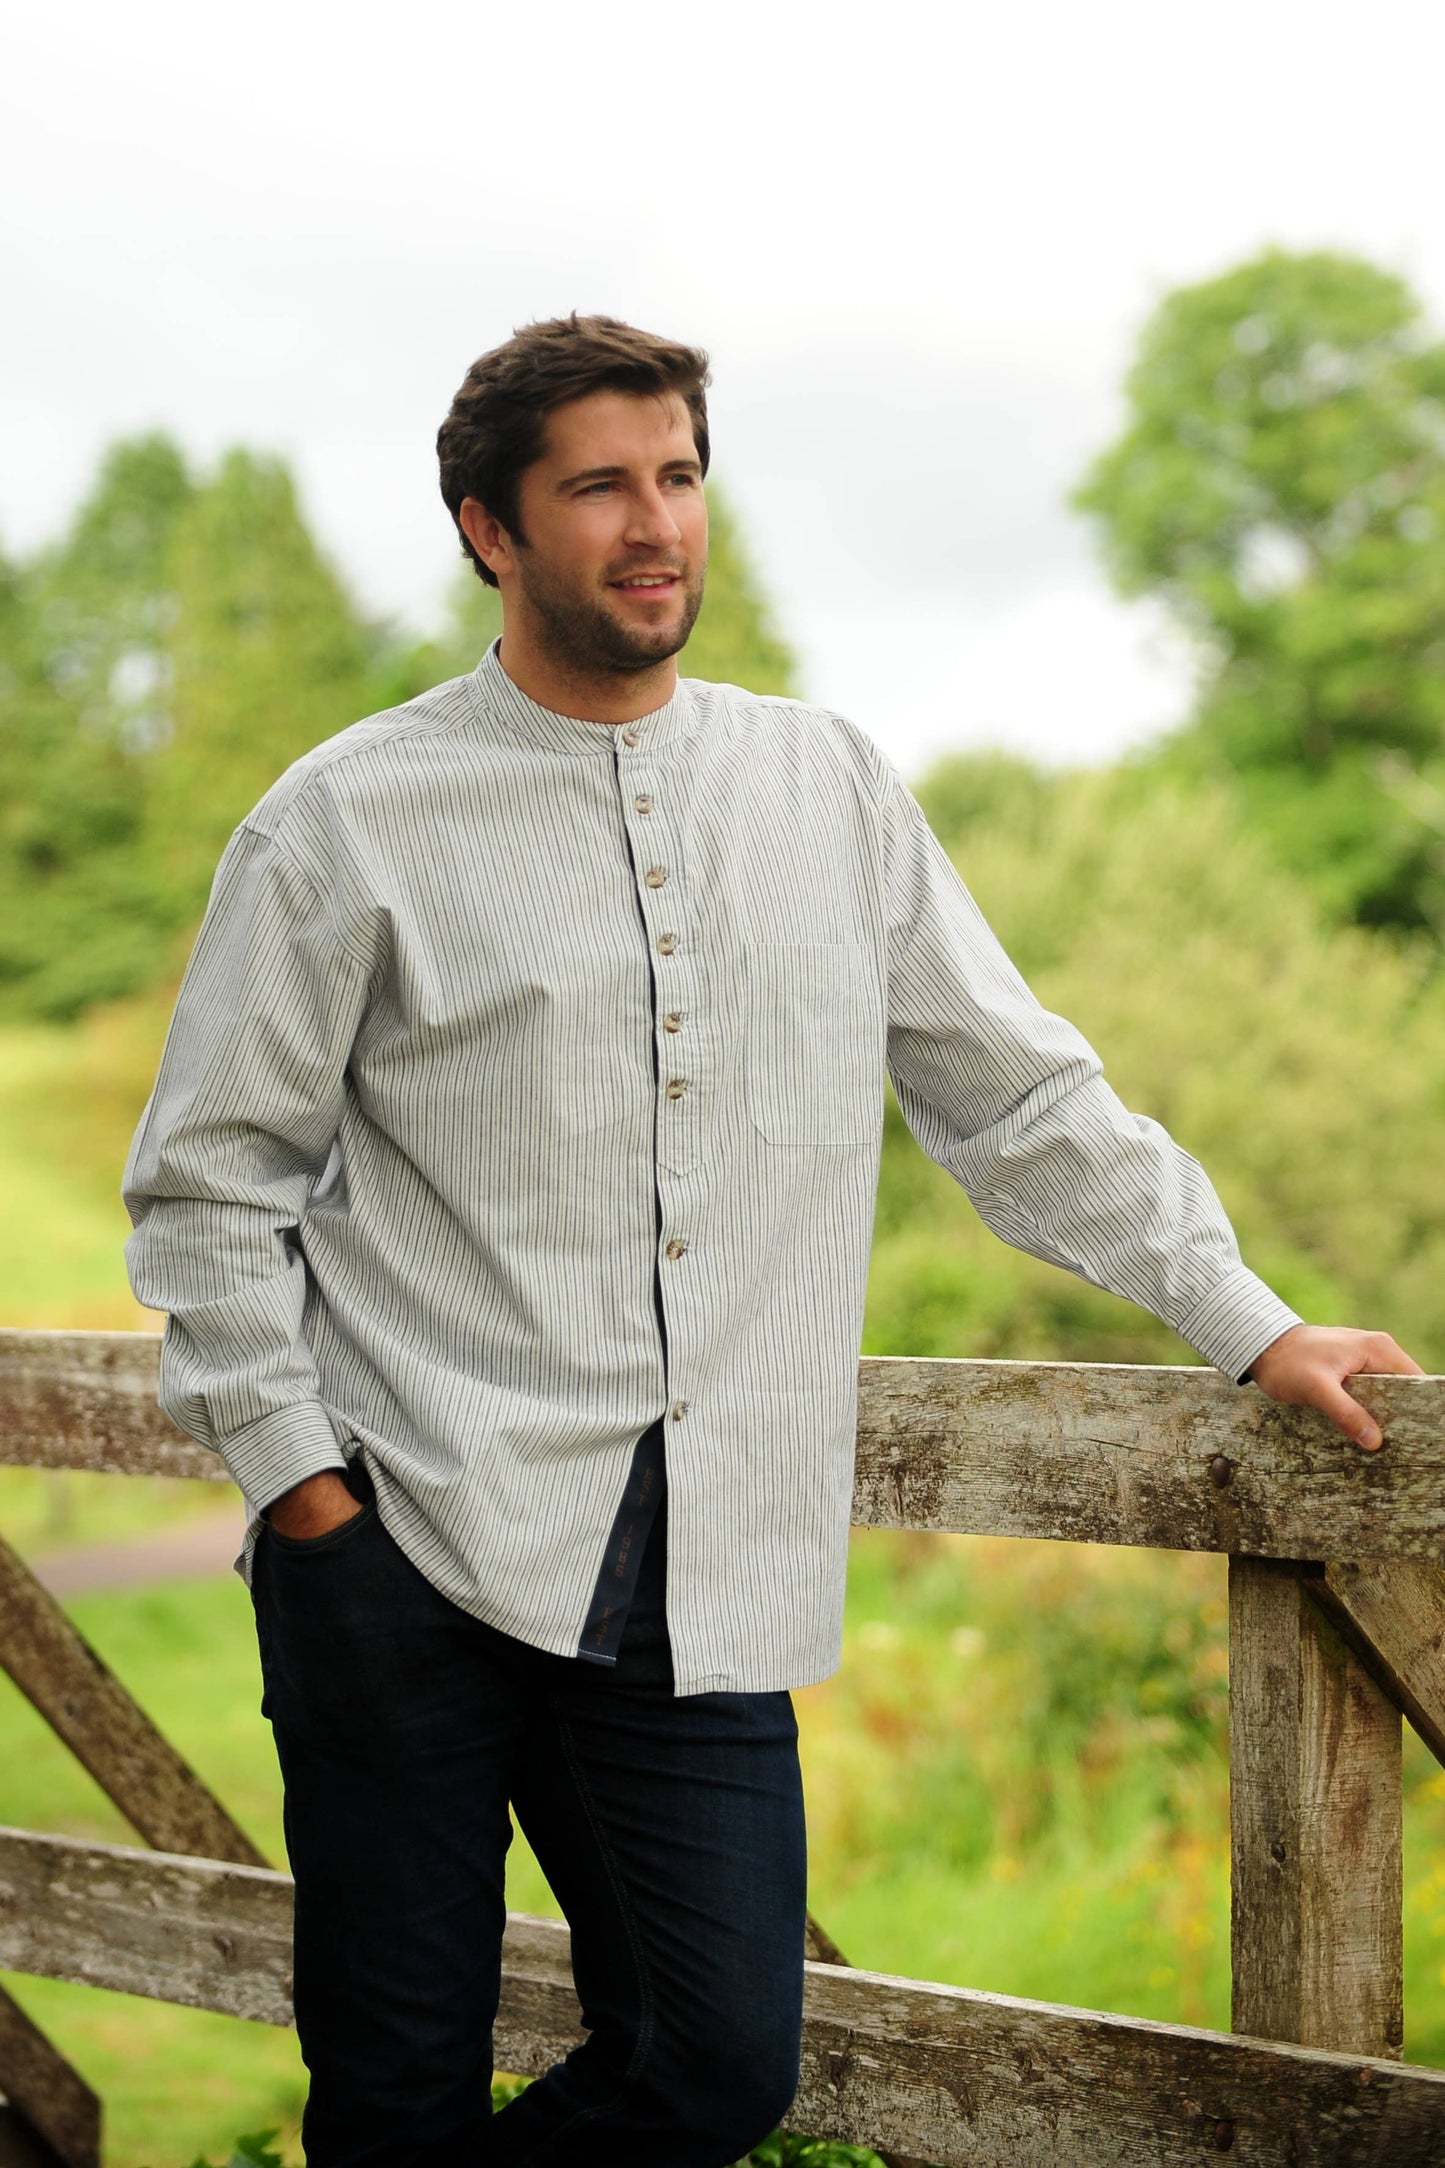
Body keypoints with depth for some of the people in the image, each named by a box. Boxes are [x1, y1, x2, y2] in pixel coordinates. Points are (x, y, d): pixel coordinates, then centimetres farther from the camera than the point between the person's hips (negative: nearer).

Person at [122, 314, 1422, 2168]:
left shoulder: (831, 791, 11)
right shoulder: (349, 819, 1)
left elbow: (1022, 1097, 17)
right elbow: (209, 1184, 4)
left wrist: (1252, 1326, 15)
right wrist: (297, 1478, -4)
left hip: (709, 1576, 3)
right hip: (410, 1542, -2)